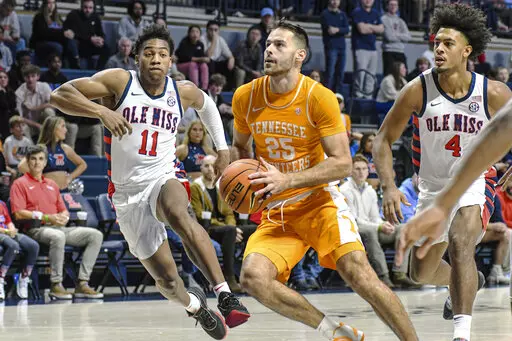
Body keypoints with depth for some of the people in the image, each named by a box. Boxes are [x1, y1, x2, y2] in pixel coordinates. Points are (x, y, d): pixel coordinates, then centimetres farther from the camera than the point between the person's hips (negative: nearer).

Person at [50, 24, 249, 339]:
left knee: (178, 215, -39)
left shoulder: (184, 92, 3)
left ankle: (226, 296, -43)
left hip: (164, 178, 0)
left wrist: (222, 148, 21)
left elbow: (207, 105, 28)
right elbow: (59, 95, -15)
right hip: (128, 193, 0)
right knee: (166, 279, 3)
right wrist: (102, 111, -29)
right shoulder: (119, 81, -7)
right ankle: (195, 305, 39)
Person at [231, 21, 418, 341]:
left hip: (318, 200, -3)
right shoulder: (245, 97, -1)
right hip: (277, 212, 4)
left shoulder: (320, 97, -13)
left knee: (358, 271, -22)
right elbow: (240, 147, 19)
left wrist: (287, 180, -26)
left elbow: (342, 164, -15)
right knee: (253, 277, -21)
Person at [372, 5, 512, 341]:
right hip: (433, 186, 3)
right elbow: (383, 140, -8)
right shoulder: (418, 90, -16)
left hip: (475, 182, -3)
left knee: (459, 242, -33)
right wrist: (389, 187, -22)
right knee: (421, 272, 17)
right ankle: (466, 281, 53)